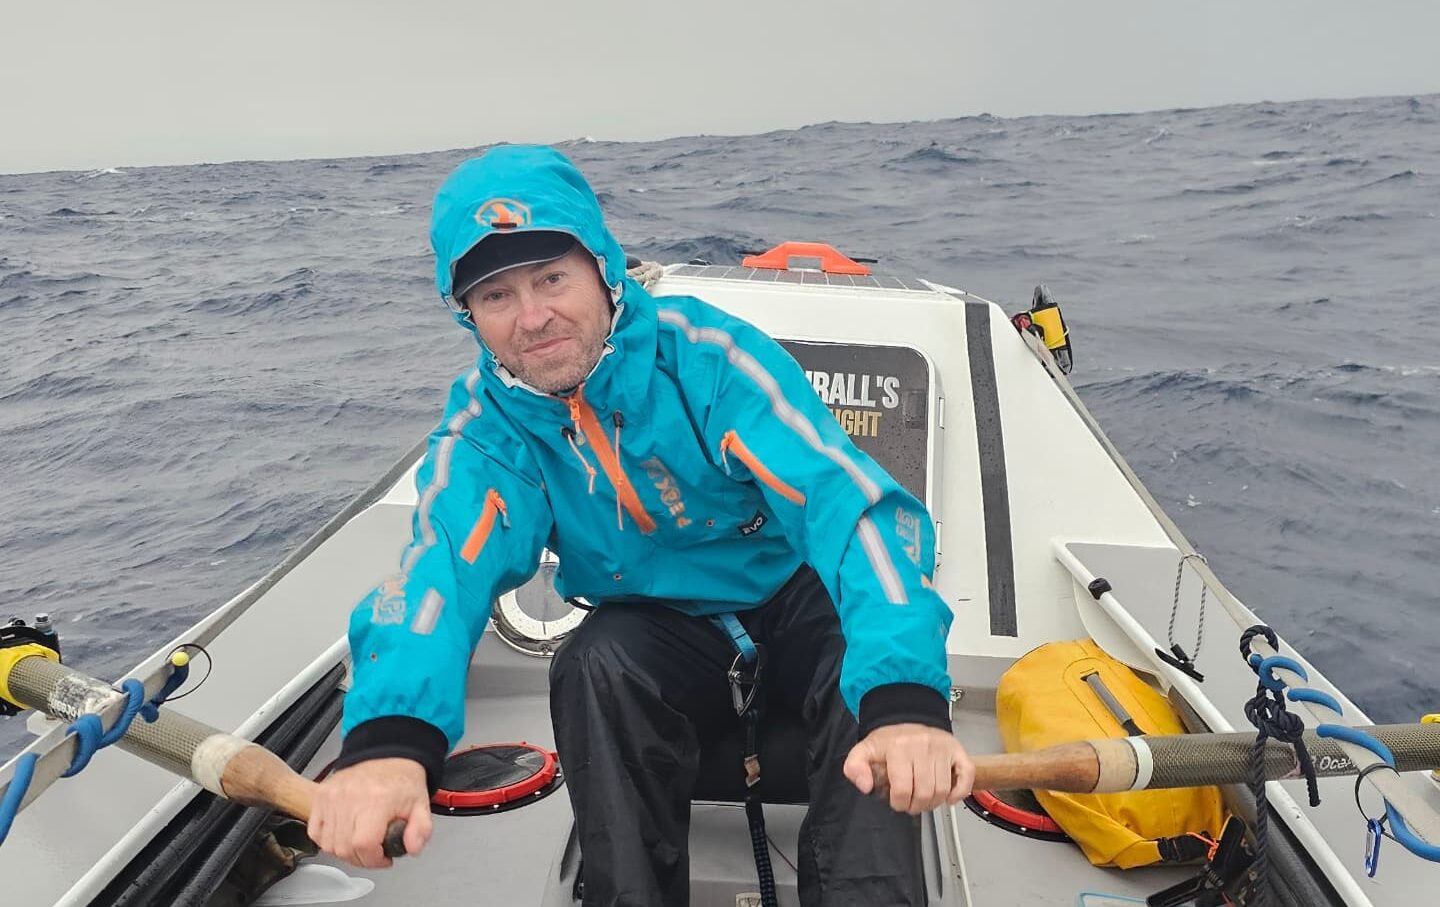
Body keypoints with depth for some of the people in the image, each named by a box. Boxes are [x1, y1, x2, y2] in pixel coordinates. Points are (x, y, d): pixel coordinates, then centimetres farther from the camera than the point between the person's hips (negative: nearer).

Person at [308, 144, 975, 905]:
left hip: (798, 599, -2)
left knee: (870, 675, -32)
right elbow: (441, 567, -32)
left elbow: (850, 504, -35)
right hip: (664, 637, 2)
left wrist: (904, 698, -52)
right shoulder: (486, 425, -14)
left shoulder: (705, 352, -25)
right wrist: (388, 736, -54)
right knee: (596, 666, -29)